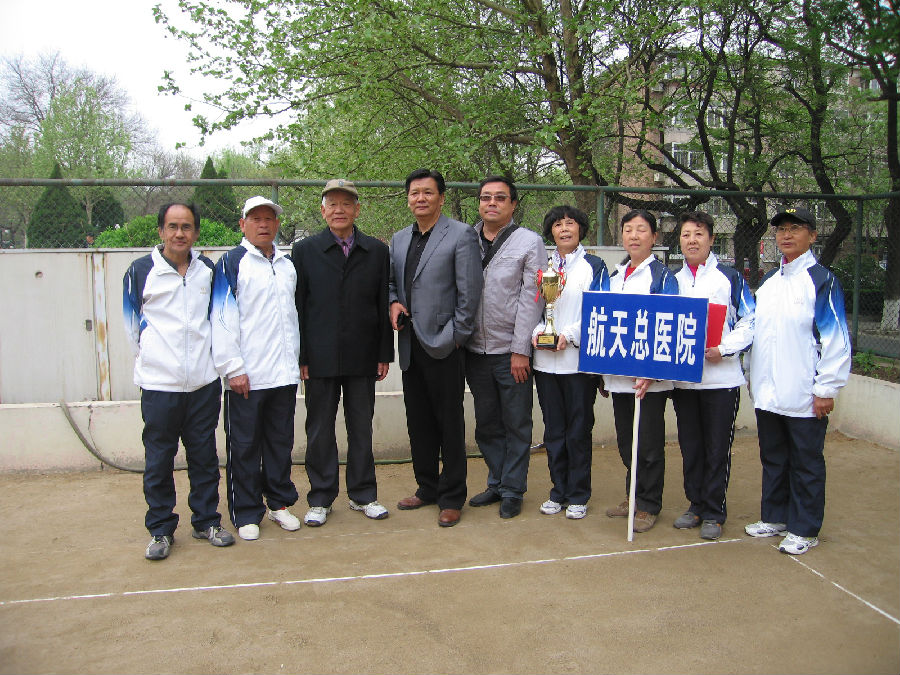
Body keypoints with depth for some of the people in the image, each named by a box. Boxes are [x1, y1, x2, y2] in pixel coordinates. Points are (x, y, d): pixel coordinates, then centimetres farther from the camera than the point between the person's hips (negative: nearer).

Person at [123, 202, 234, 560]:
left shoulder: (209, 270, 7)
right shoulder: (140, 271, -1)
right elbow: (132, 324, 8)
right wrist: (152, 359, 10)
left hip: (204, 382, 2)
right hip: (159, 383, -2)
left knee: (204, 454, 10)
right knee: (159, 458, 4)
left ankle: (206, 521, 24)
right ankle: (161, 529, 18)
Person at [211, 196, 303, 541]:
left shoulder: (287, 266, 15)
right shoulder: (232, 263, -3)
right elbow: (222, 317, -8)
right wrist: (233, 368, -12)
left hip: (284, 374, 5)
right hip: (246, 376, -5)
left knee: (281, 441, 13)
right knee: (244, 445, 3)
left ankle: (280, 502, 26)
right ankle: (246, 513, 15)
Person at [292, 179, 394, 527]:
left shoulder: (377, 251, 6)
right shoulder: (304, 250, 2)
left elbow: (384, 305, 6)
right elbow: (297, 306, 1)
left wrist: (384, 354, 2)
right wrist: (300, 357, -4)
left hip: (362, 357, 1)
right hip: (319, 358, -1)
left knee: (361, 428, 11)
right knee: (320, 430, 8)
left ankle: (363, 495, 24)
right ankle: (320, 498, 22)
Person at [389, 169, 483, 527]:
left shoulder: (461, 235, -6)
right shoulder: (399, 239, 14)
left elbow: (469, 293, -10)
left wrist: (454, 336, -12)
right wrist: (394, 302, 1)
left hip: (442, 346, -6)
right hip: (410, 346, 6)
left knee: (450, 425, 3)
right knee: (418, 423, 14)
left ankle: (452, 497, 15)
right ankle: (427, 488, 29)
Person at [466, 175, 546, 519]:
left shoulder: (529, 242, -2)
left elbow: (532, 298, -7)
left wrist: (521, 349, -11)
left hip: (512, 352, -3)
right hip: (475, 350, 4)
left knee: (516, 425, 5)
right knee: (486, 424, 14)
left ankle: (513, 490, 19)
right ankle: (496, 483, 29)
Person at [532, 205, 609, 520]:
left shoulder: (594, 266, 3)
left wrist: (570, 334, -15)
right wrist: (536, 331, -5)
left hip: (580, 359, -3)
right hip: (545, 360, 3)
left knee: (579, 430, 3)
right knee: (553, 430, 10)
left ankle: (578, 495, 15)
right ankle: (559, 491, 22)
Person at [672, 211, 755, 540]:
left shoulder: (730, 277, 0)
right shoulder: (672, 281, 11)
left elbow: (749, 322, -2)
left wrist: (724, 349, -15)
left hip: (722, 377, -4)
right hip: (682, 377, 4)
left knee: (718, 449, 3)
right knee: (690, 447, 12)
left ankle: (714, 513, 14)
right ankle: (696, 505, 25)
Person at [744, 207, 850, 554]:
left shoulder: (822, 280, -8)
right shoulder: (767, 281, 13)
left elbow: (835, 338, -12)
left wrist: (826, 388, -14)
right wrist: (752, 375, 17)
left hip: (805, 395, -6)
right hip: (767, 392, 7)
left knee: (806, 463, 6)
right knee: (772, 458, 16)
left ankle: (804, 529, 18)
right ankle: (774, 517, 31)